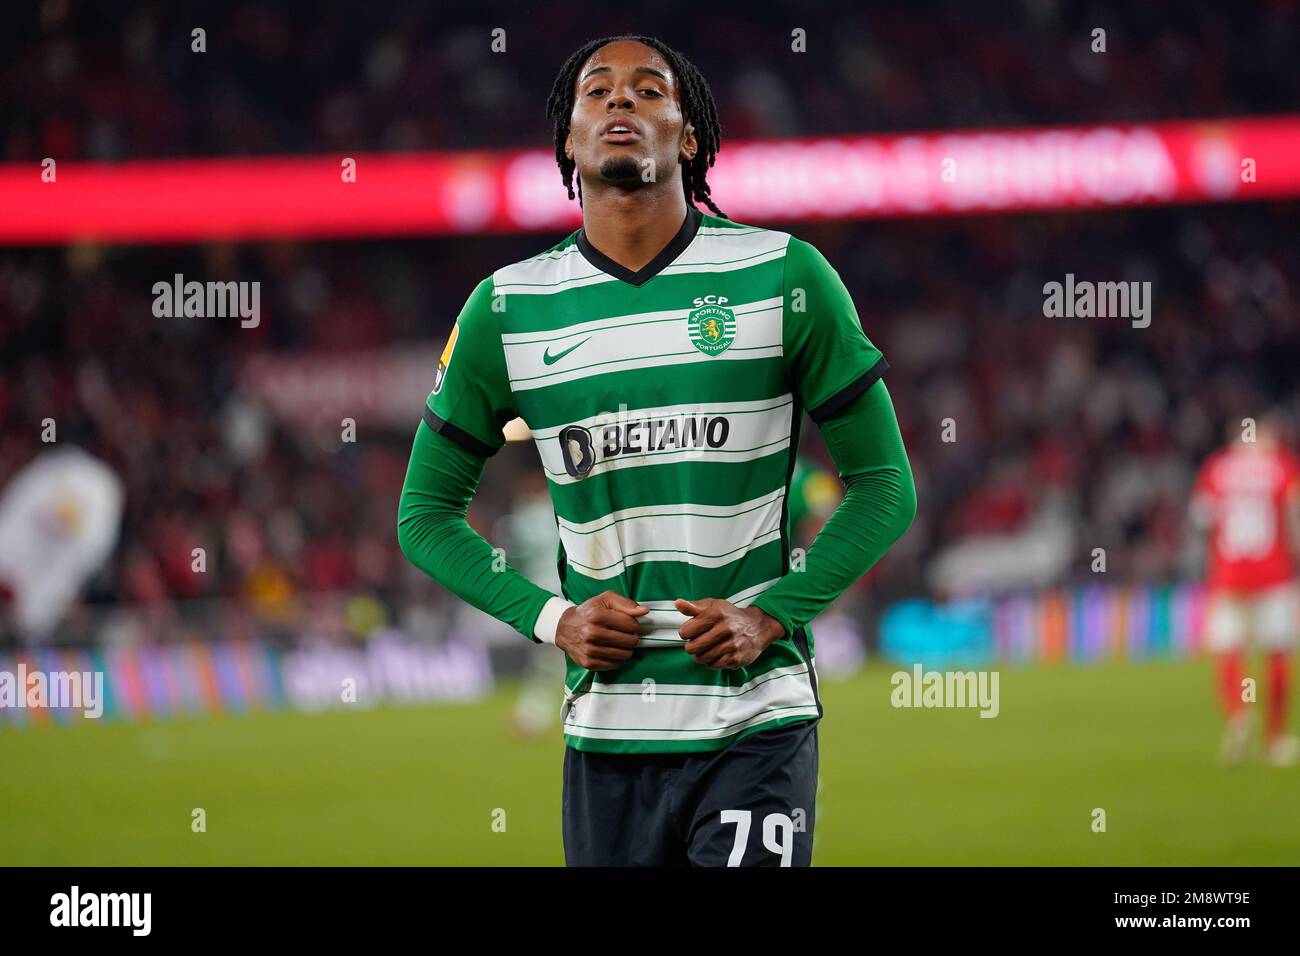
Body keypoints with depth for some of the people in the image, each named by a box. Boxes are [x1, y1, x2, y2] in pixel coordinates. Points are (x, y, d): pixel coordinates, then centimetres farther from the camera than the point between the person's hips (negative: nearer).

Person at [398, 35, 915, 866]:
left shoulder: (784, 279, 1)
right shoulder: (506, 310, 6)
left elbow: (885, 484, 5)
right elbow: (427, 513, 13)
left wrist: (772, 616, -8)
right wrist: (548, 618, -2)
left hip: (755, 725, -2)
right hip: (607, 734, 2)